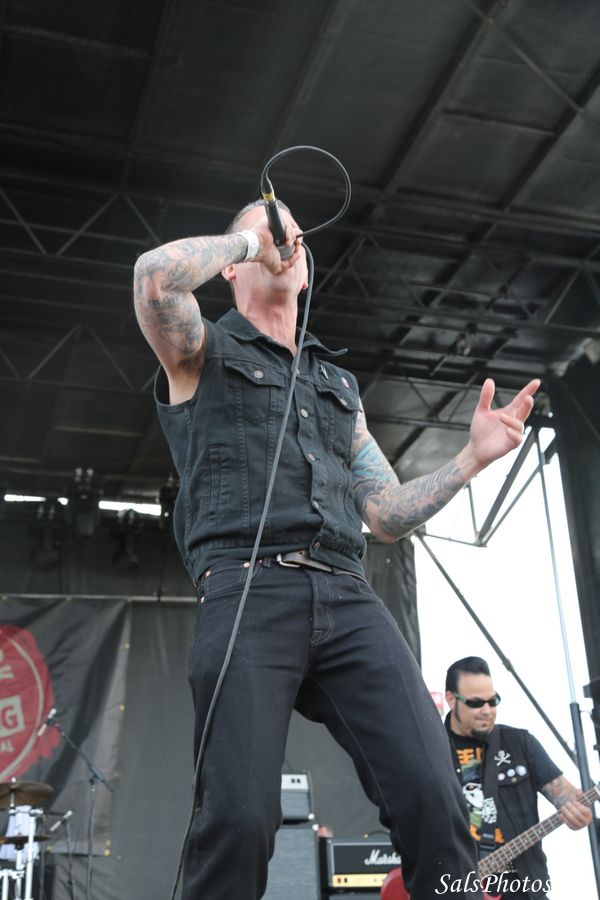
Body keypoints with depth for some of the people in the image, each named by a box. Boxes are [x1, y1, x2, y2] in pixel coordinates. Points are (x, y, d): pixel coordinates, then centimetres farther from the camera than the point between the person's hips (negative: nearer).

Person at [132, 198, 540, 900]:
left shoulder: (338, 384, 30)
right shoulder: (204, 352, 16)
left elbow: (389, 516, 24)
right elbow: (156, 275, -9)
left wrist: (473, 456, 12)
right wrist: (246, 237, 8)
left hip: (349, 602, 4)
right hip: (248, 593, -4)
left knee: (432, 797, -13)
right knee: (241, 817, -17)